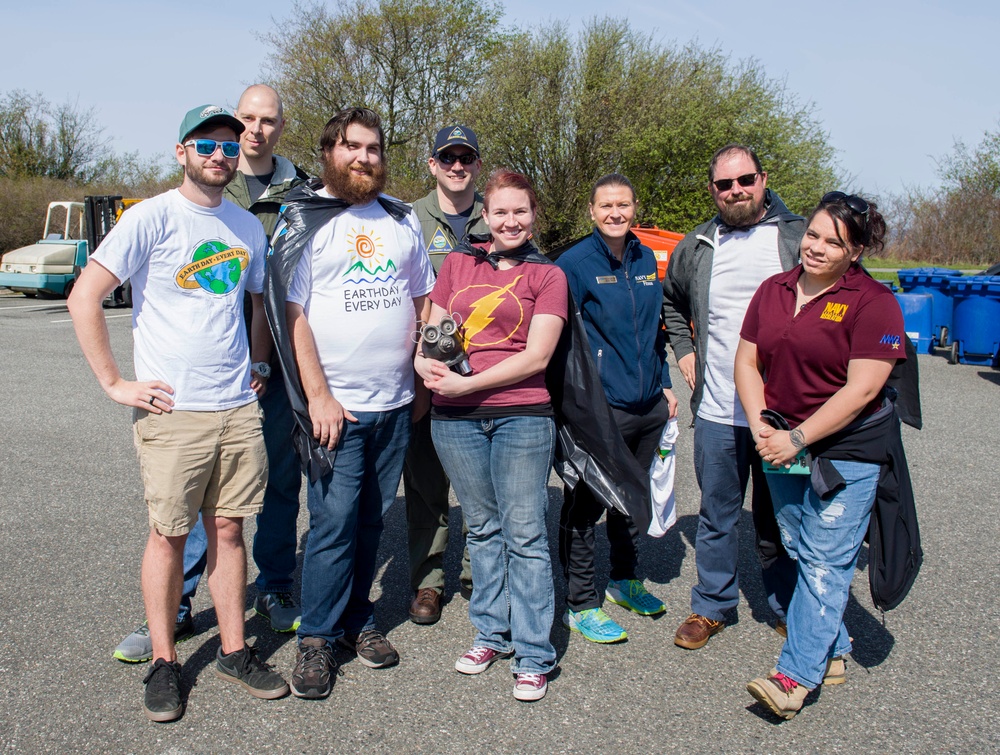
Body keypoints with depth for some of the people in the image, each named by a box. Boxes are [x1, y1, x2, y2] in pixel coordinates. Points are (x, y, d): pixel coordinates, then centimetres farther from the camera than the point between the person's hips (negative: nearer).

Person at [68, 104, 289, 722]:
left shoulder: (249, 227, 11)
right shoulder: (152, 218, -6)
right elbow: (84, 299, -10)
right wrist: (114, 383, -11)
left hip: (239, 409, 4)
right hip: (172, 411, -4)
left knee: (228, 530, 11)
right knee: (170, 536, 5)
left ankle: (234, 651, 23)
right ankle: (164, 662, 20)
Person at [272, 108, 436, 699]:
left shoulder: (402, 219, 14)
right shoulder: (305, 220, -1)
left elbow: (423, 299, 19)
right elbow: (292, 311, -7)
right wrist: (318, 395, -13)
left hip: (396, 403, 5)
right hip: (337, 405, -4)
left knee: (372, 519, 11)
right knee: (334, 522, -5)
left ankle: (358, 618, 25)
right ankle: (316, 639, 8)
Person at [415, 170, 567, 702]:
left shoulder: (547, 276, 2)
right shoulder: (459, 262, 12)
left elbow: (536, 356, -7)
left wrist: (467, 383, -14)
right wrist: (425, 361, -9)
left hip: (522, 417, -3)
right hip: (455, 418, 4)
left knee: (524, 533, 0)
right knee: (482, 527, 14)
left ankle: (532, 655, 10)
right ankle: (492, 633, 28)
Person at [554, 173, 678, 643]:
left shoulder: (645, 260, 10)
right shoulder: (574, 263, -9)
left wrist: (664, 384, 16)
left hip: (648, 406, 7)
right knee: (585, 504, 3)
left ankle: (625, 581, 38)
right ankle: (581, 604, 16)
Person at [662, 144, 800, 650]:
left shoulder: (800, 237, -3)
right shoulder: (695, 249, 6)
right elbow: (670, 303, 24)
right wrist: (683, 349, 12)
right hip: (716, 412, 2)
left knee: (780, 519, 11)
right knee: (717, 516, 13)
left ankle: (789, 611, 29)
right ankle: (711, 606, 29)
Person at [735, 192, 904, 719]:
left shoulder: (872, 302, -12)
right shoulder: (774, 290, 6)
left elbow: (862, 388, -17)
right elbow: (747, 361, 7)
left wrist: (798, 438, -18)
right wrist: (761, 427, -6)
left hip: (846, 448, -6)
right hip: (782, 445, 6)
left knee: (824, 560, -4)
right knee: (800, 551, 13)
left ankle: (797, 674, 0)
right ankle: (833, 650, 28)